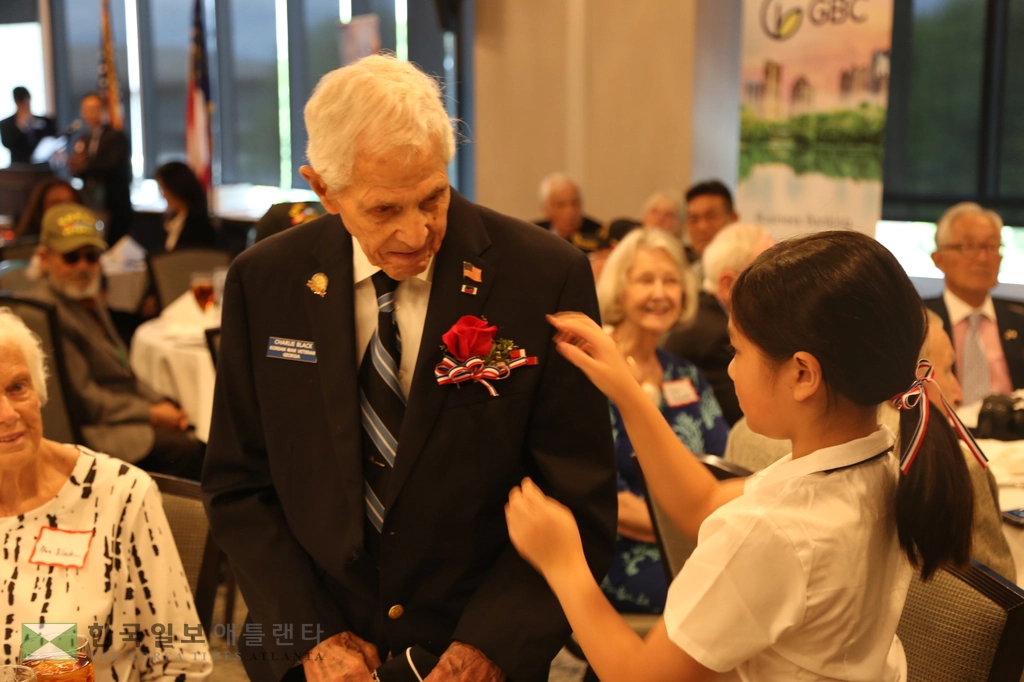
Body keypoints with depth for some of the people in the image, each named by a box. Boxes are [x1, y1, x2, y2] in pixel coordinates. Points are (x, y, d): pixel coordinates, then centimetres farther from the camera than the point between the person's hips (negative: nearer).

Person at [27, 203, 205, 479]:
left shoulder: (90, 300, 17)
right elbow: (83, 399, -17)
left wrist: (161, 404, 5)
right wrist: (151, 414, -11)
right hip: (91, 431, -10)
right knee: (187, 449, -26)